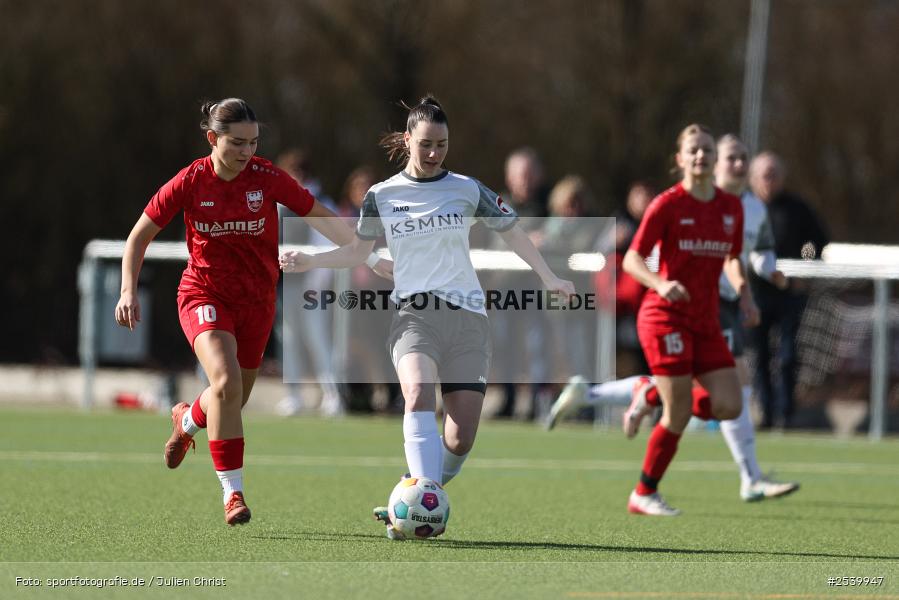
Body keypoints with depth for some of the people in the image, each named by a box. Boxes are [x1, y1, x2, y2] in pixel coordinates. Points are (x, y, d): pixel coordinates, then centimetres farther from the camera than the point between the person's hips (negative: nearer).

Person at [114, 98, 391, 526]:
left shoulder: (267, 178, -10)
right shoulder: (190, 183, -11)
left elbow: (320, 217, -3)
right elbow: (139, 236, -2)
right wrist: (128, 292, -12)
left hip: (256, 299, 3)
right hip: (205, 294, -3)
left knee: (233, 399, 12)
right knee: (226, 382, -26)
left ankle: (188, 421, 50)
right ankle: (233, 492, -20)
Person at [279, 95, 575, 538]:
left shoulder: (467, 190, 7)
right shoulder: (381, 196, 8)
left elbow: (512, 232, 16)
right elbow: (358, 251, 20)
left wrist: (549, 278, 6)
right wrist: (308, 262, 7)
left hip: (466, 317, 1)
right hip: (413, 315, -1)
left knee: (460, 439, -8)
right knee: (419, 394, -33)